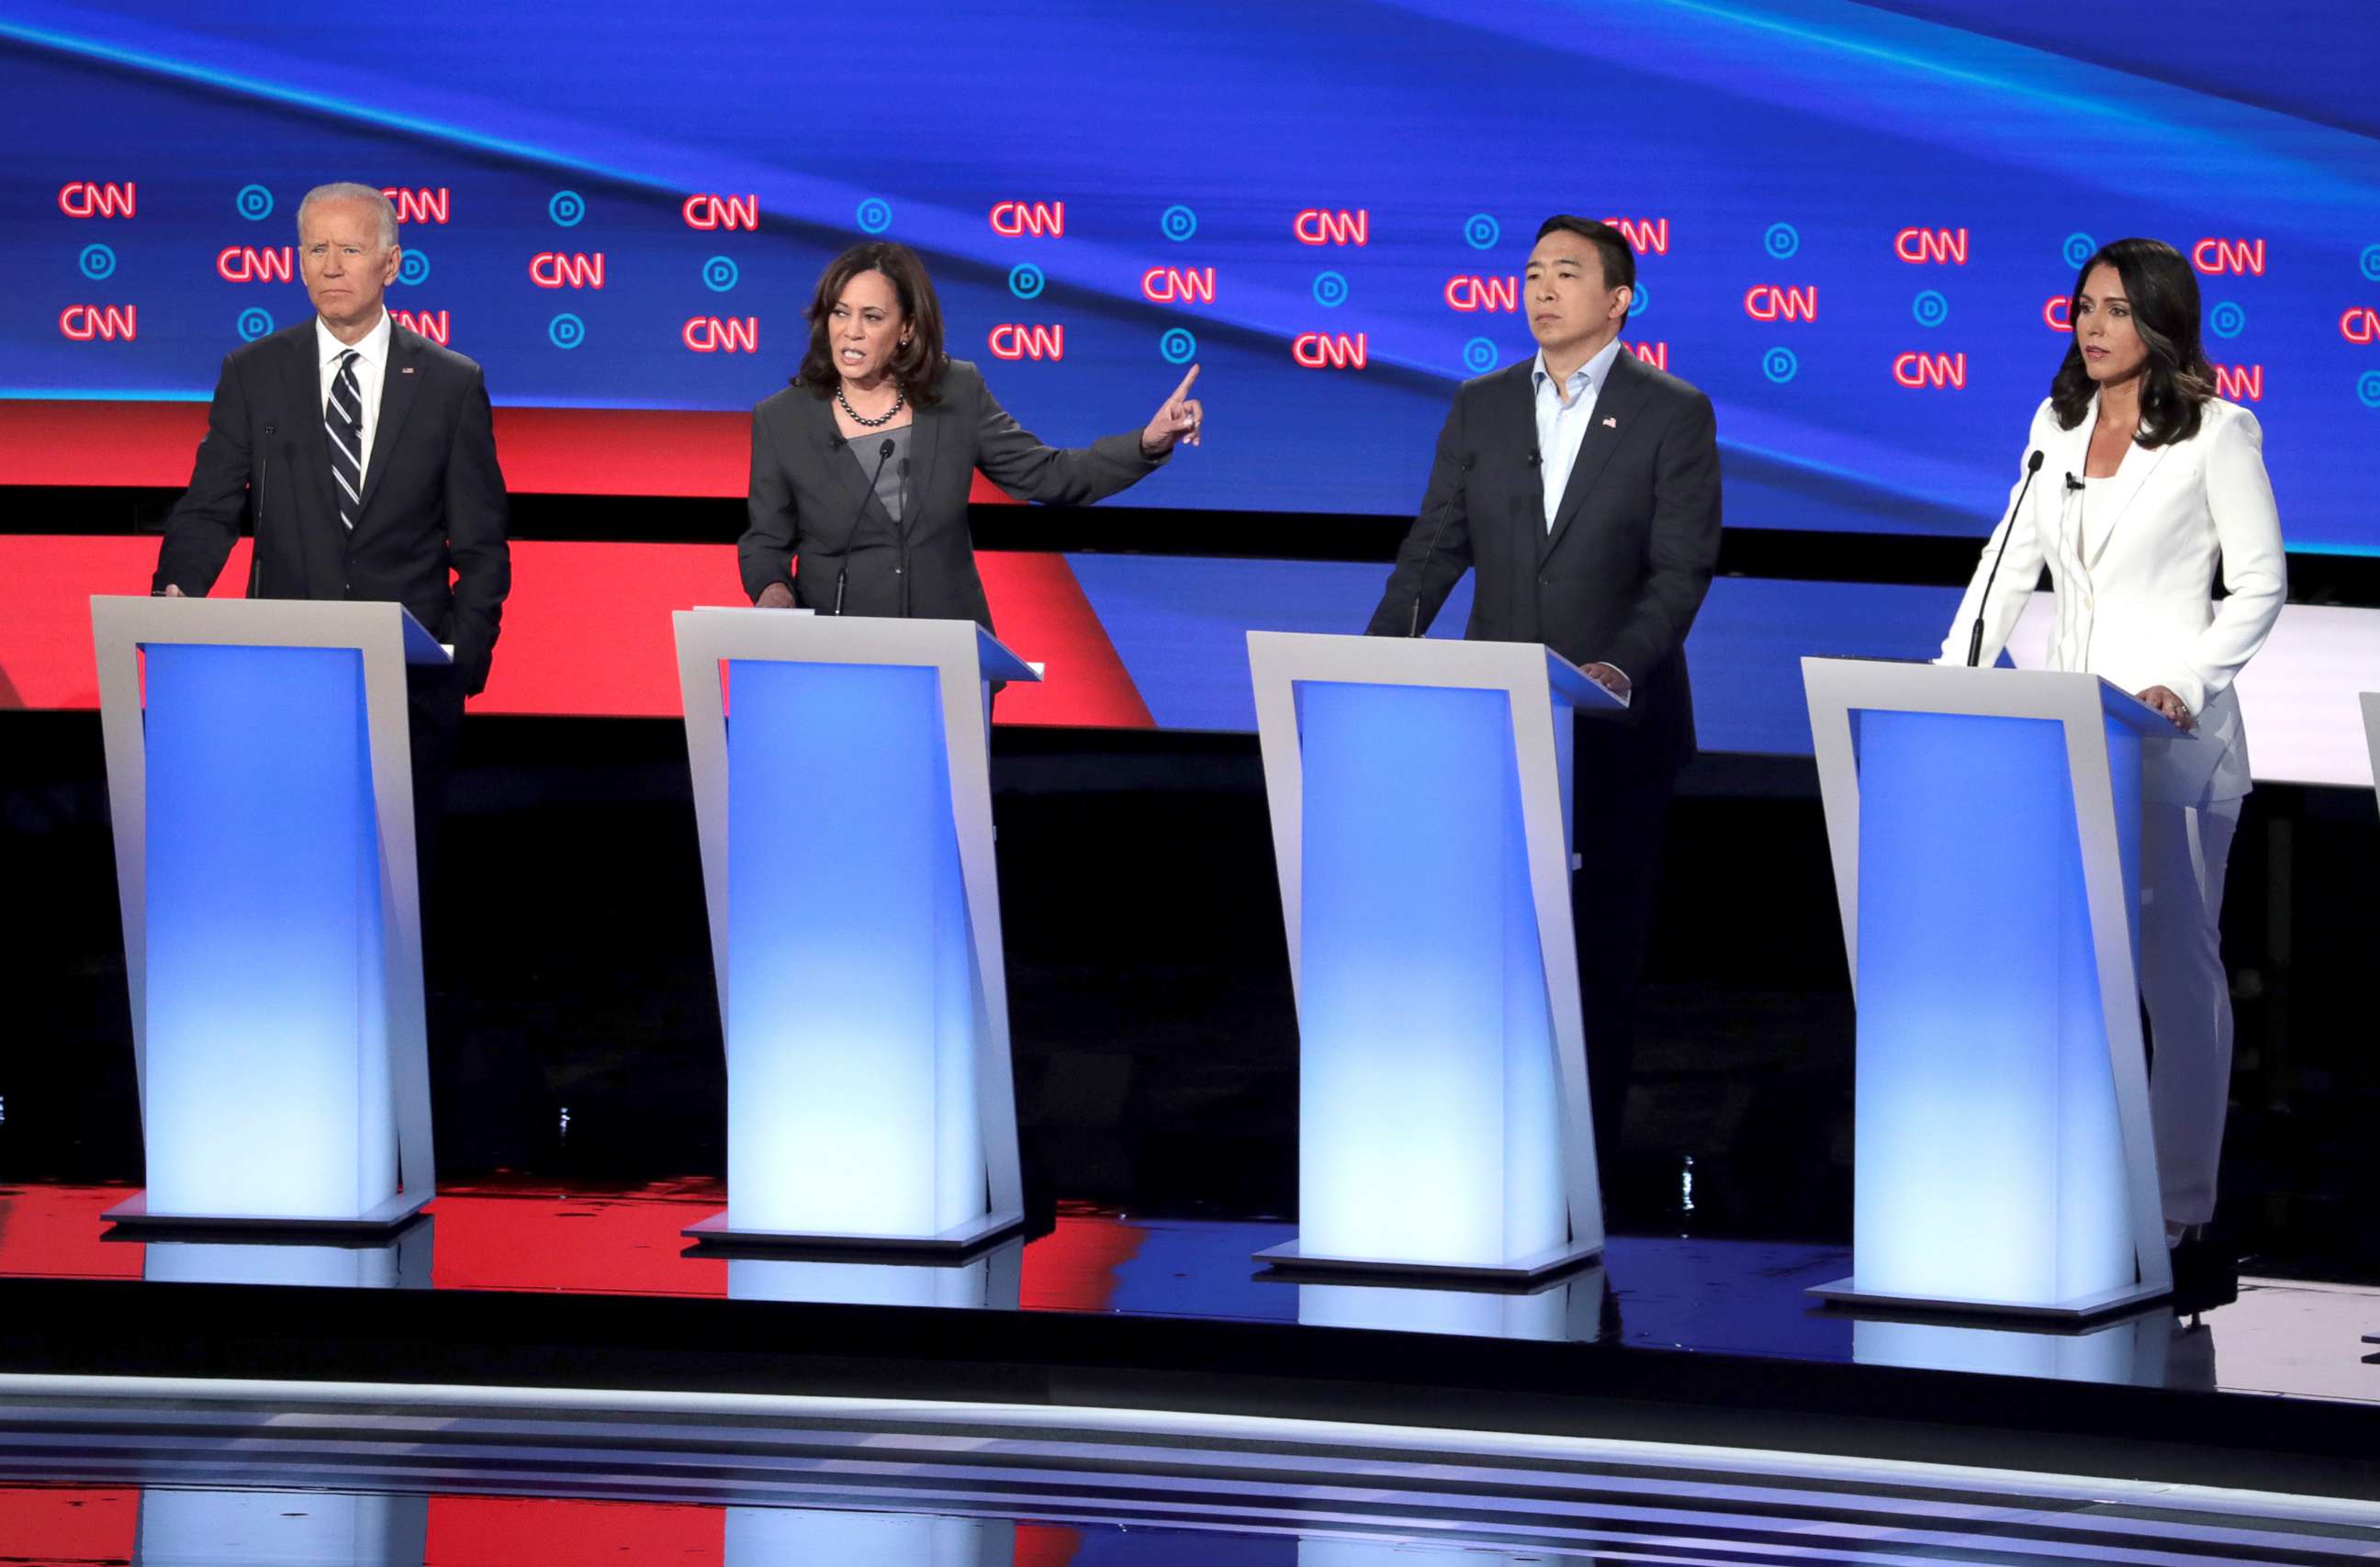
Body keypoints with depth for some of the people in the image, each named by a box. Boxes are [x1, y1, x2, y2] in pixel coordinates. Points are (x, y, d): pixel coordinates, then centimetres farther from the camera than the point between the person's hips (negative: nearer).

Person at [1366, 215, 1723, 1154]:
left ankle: (1588, 1142, 9)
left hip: (1616, 728, -3)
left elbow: (1682, 569, -8)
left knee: (1602, 942, 2)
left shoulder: (1673, 416, -1)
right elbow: (1435, 550, 9)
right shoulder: (1480, 408, 10)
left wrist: (1621, 668, -24)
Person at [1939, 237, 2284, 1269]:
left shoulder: (2215, 432, -3)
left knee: (2178, 966, -2)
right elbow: (2011, 564, 15)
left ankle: (2180, 1203, 2)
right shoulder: (2057, 427, 13)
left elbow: (2260, 583, -4)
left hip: (2171, 732, -5)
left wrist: (2189, 683, -17)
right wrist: (1954, 679, 3)